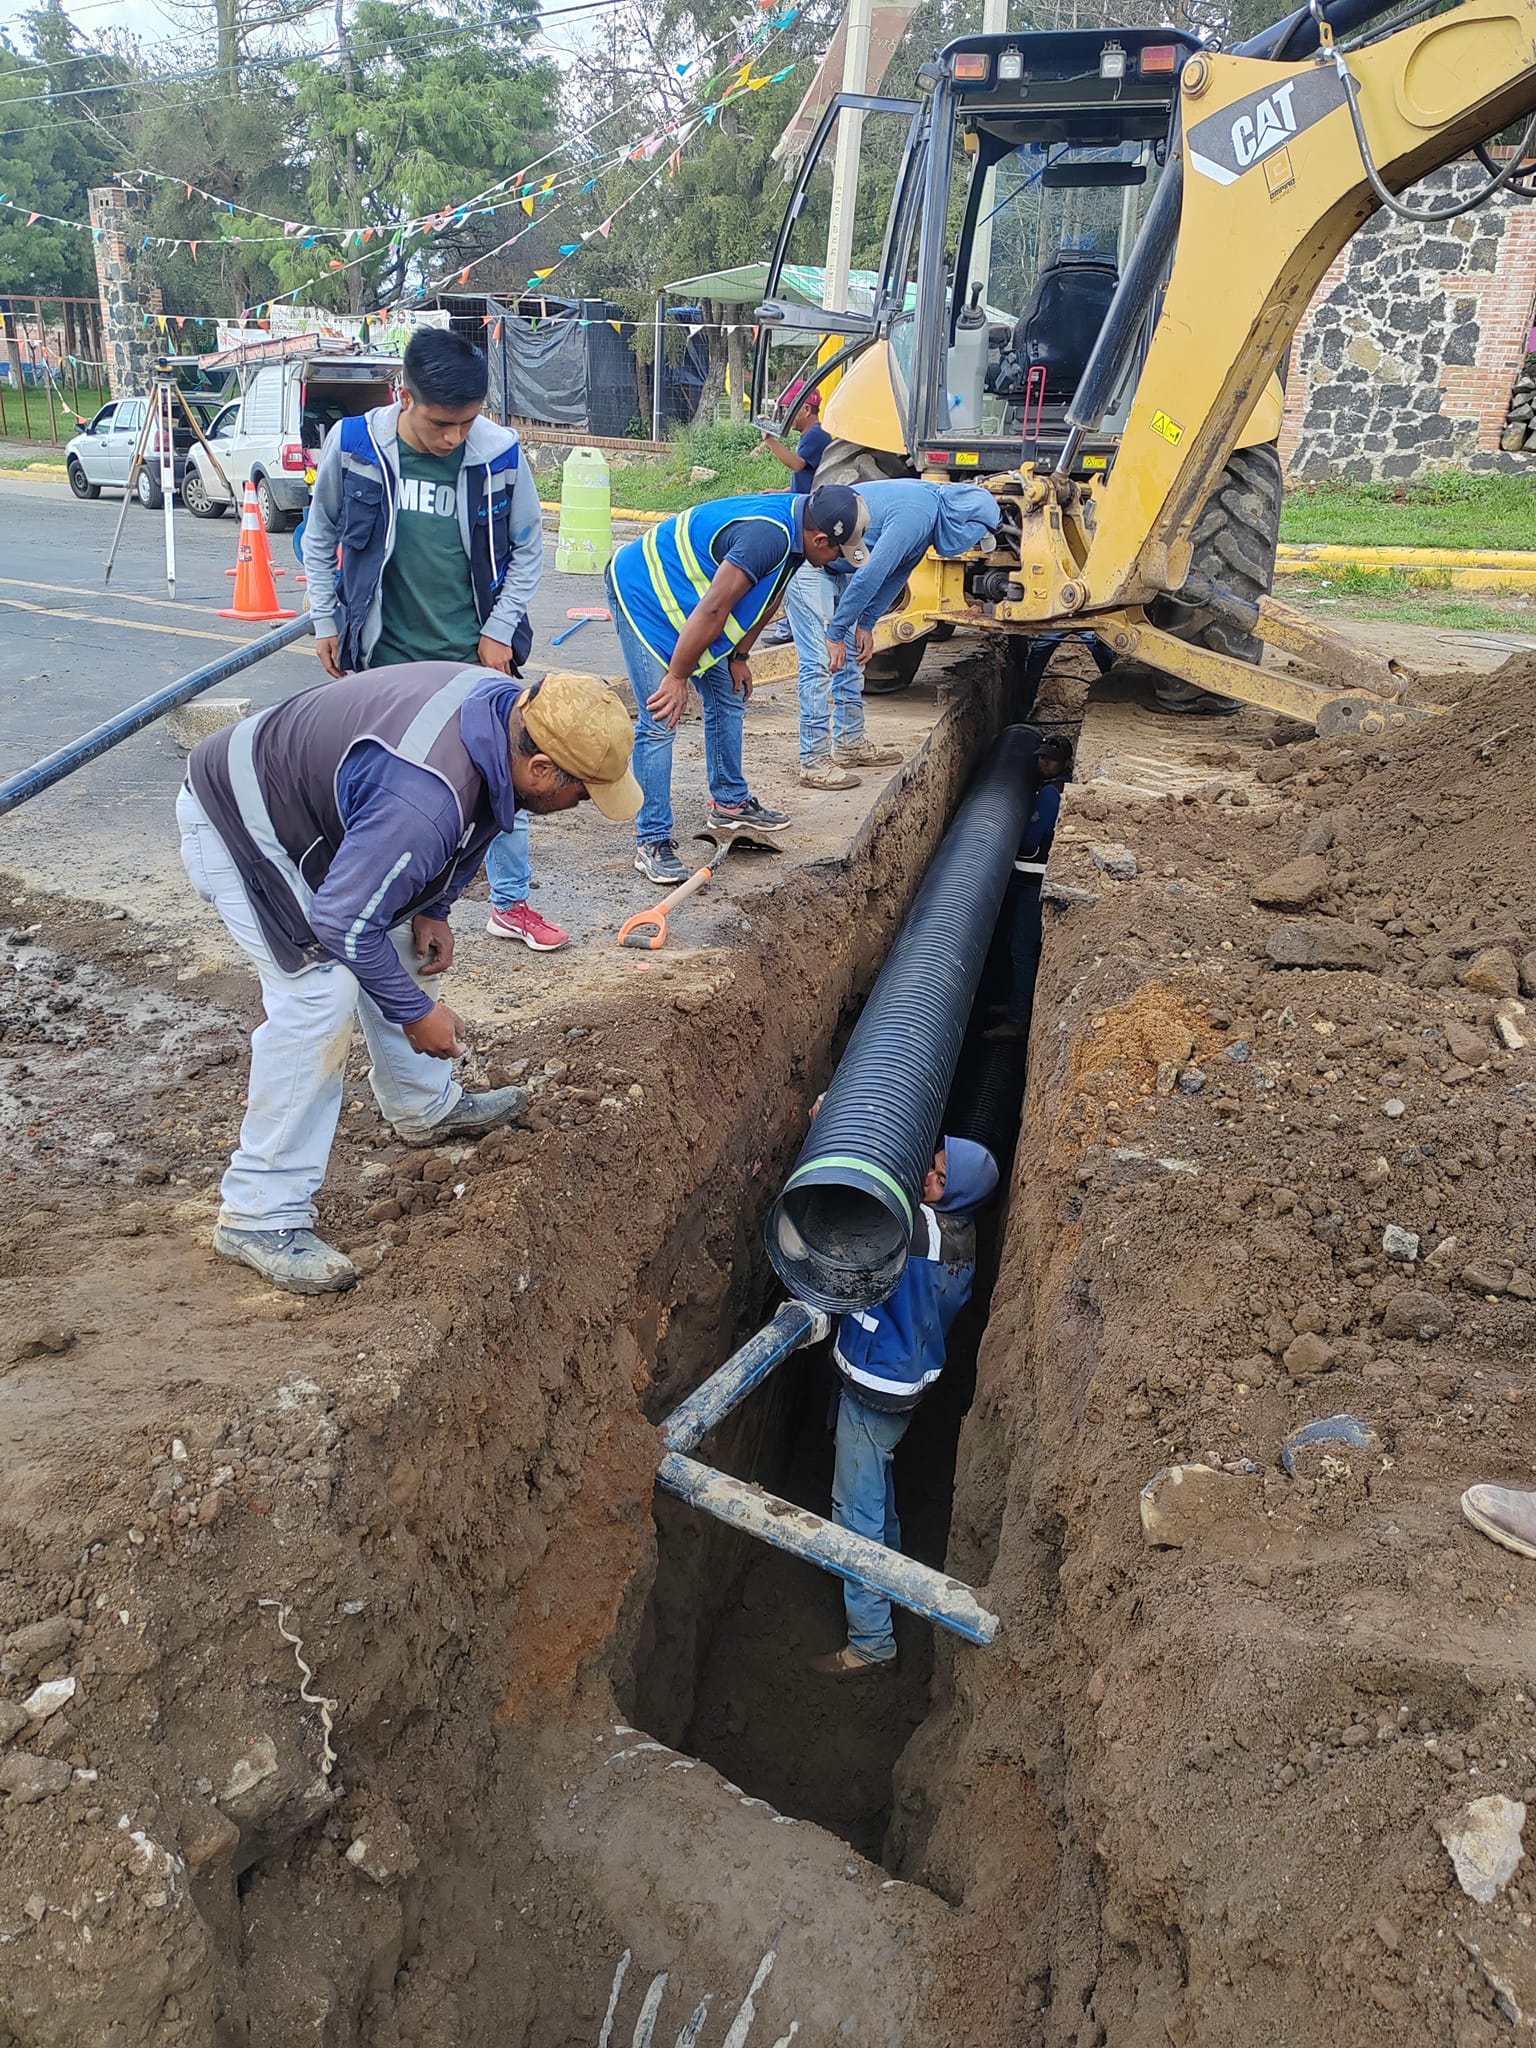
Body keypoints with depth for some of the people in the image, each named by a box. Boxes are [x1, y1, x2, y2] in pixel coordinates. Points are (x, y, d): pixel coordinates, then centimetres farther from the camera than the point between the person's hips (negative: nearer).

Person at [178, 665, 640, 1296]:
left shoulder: (511, 703, -12)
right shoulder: (425, 801, -40)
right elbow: (343, 923, -31)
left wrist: (431, 908, 5)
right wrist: (415, 1012, -18)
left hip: (301, 790, 10)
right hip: (234, 823, -10)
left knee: (401, 945, 18)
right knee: (320, 995, -19)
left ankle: (426, 1107, 39)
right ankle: (260, 1215, -9)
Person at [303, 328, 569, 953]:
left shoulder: (500, 454, -11)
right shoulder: (352, 446, -11)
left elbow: (528, 550, 2)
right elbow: (319, 538, 4)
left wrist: (499, 631, -3)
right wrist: (326, 623, 5)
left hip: (475, 658, 1)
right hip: (386, 658, 0)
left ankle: (511, 902, 25)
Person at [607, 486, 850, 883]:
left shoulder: (794, 517, -2)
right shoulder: (768, 536, -33)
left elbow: (767, 598, 10)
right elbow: (713, 611, -31)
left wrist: (738, 657, 12)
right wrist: (677, 677, -24)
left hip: (679, 593, 10)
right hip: (641, 593, -10)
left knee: (728, 698, 16)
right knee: (659, 720, -14)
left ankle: (730, 801, 33)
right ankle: (652, 841, -9)